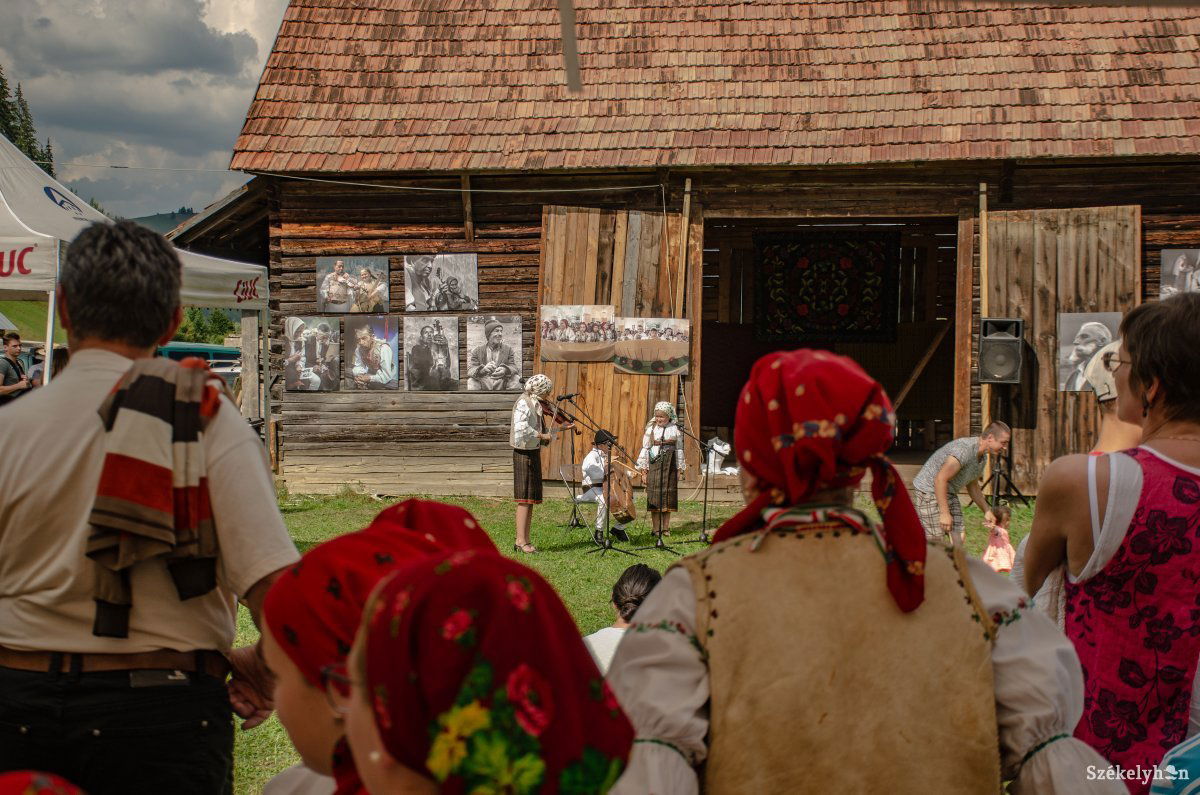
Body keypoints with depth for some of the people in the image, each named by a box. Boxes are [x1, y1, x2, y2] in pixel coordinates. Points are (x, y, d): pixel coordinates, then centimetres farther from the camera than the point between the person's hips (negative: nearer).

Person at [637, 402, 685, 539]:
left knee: (668, 495, 3)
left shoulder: (674, 429, 5)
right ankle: (656, 528, 3)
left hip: (670, 465, 1)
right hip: (654, 464, -1)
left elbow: (679, 449, 9)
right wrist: (644, 468, -2)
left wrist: (679, 468, 8)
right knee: (655, 495, -2)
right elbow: (645, 448, 2)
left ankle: (666, 527, 10)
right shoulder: (651, 429, 1)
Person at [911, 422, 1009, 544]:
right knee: (935, 543, -13)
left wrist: (987, 511, 15)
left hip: (950, 493, 10)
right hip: (929, 491, -10)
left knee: (958, 540, 1)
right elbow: (940, 479, -30)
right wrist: (944, 513, -30)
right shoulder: (964, 449, -27)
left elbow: (972, 487, 21)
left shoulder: (982, 457, 5)